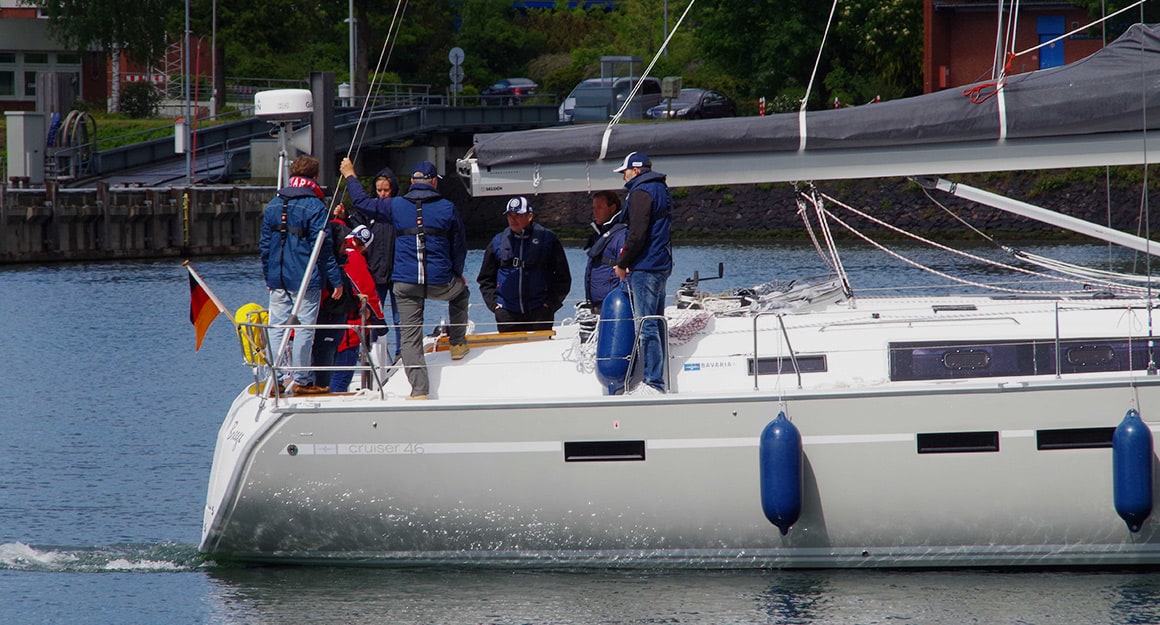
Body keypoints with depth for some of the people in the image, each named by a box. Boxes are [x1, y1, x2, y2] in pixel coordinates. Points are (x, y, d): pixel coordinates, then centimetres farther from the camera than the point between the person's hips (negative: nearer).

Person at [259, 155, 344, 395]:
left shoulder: (273, 206, 8)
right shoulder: (314, 207, -10)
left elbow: (264, 245, 12)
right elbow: (323, 249, -12)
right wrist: (336, 280, -8)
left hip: (278, 280, 5)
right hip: (306, 279, -5)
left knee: (277, 327, 7)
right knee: (304, 328, 0)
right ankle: (302, 381, 1)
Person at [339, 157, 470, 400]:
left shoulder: (396, 206, 3)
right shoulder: (448, 208, 2)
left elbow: (362, 202, 14)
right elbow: (460, 246, 10)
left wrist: (350, 176, 31)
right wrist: (457, 275, 27)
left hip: (405, 284, 0)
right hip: (440, 283, 0)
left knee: (411, 337, 3)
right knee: (460, 291, 34)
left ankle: (419, 389, -4)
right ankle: (458, 343, 37)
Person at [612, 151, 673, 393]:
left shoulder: (641, 192, -11)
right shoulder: (661, 190, 19)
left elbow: (637, 235, -18)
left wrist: (622, 264, -8)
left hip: (644, 268, -10)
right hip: (662, 266, 10)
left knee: (646, 327, -10)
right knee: (654, 325, 13)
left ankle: (653, 382, -12)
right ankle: (658, 381, 14)